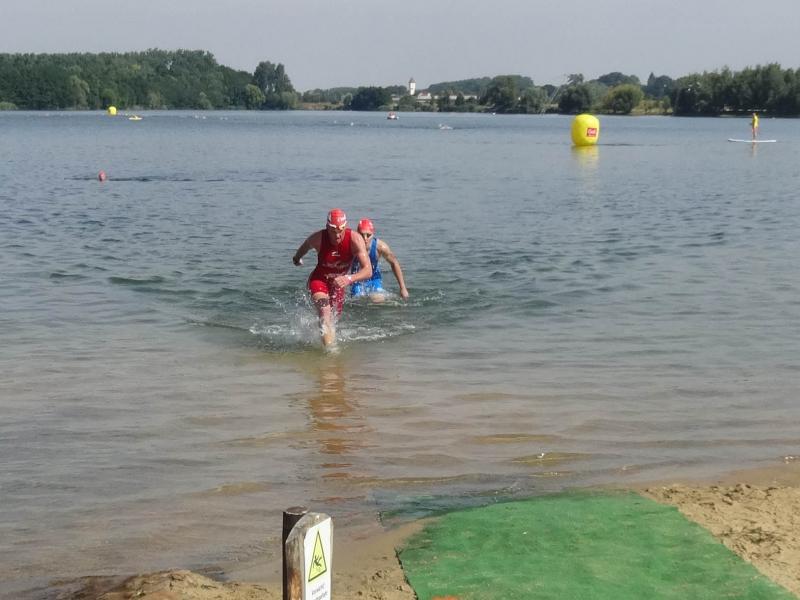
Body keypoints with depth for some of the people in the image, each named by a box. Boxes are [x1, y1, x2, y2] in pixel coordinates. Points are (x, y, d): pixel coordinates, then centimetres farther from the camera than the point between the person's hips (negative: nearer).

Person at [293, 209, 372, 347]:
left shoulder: (355, 240, -31)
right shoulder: (318, 238, -29)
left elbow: (368, 271, -39)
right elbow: (305, 246, -1)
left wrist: (349, 278, -57)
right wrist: (297, 258, 20)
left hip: (338, 283, 2)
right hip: (319, 280, -2)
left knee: (334, 318, 21)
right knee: (324, 309, -31)